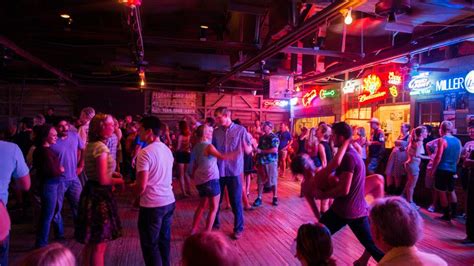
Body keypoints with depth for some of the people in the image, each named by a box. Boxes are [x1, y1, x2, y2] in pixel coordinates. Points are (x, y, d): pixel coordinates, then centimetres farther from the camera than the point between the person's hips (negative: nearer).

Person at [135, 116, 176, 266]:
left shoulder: (145, 153, -16)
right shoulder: (167, 150, 7)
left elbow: (141, 186, -18)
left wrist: (136, 195, 3)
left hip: (152, 205, -7)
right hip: (169, 201, 7)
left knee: (150, 245, 7)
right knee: (164, 240, 19)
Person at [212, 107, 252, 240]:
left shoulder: (240, 130, -5)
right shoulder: (216, 132, 4)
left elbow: (249, 151, -6)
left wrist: (245, 145, -27)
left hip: (234, 171, -3)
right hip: (218, 171, 3)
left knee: (236, 202, 6)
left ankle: (238, 228, 23)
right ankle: (215, 222, 36)